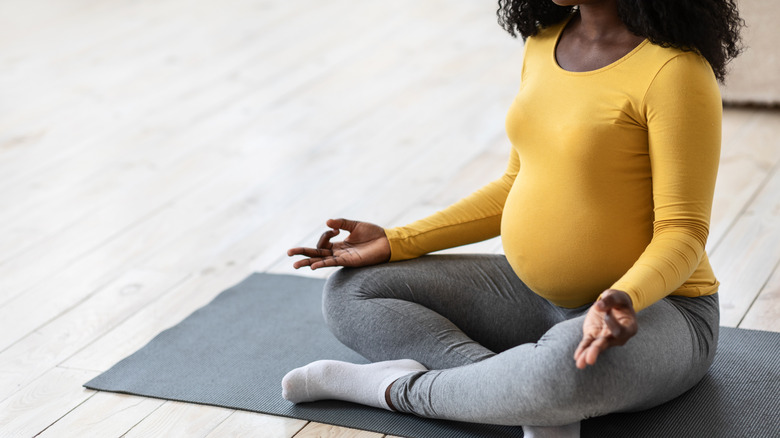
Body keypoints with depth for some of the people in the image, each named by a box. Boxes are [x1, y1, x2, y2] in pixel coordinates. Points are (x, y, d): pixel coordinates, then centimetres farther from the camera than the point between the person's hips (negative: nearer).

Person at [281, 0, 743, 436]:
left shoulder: (675, 70, -20)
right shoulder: (546, 42, 4)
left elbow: (683, 233, -19)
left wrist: (624, 299, -41)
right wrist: (395, 243, 6)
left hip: (653, 307, -8)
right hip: (539, 293, 8)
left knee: (565, 368, -43)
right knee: (350, 294, -2)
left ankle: (399, 387, -15)